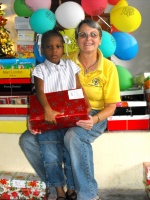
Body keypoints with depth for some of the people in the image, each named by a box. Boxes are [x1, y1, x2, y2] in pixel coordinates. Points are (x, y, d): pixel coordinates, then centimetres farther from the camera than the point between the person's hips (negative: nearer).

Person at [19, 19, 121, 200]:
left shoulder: (108, 68, -7)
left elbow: (111, 106, -5)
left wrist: (95, 120, -25)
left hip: (95, 117, -3)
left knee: (74, 136, -39)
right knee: (27, 139, -14)